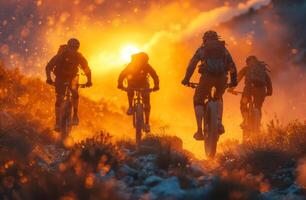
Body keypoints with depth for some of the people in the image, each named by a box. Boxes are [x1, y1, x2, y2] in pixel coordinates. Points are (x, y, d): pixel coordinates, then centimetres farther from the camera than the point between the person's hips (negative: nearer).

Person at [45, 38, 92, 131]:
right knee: (59, 98, -10)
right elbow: (48, 67, -26)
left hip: (72, 76, 2)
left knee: (74, 92, -24)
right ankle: (57, 121, -2)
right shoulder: (60, 56, -29)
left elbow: (87, 69, -16)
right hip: (60, 77, -2)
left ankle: (75, 115, -10)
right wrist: (49, 78, -41)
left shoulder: (79, 57, -23)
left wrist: (89, 81, -31)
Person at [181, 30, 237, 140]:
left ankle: (200, 131, 5)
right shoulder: (223, 49, 25)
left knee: (198, 100, 17)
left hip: (207, 77, -2)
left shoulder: (202, 49, 19)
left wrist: (186, 79, 6)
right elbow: (232, 65, 20)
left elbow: (192, 64, 8)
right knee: (218, 98, 32)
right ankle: (219, 123, 11)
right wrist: (234, 80, 25)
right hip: (222, 77, 2)